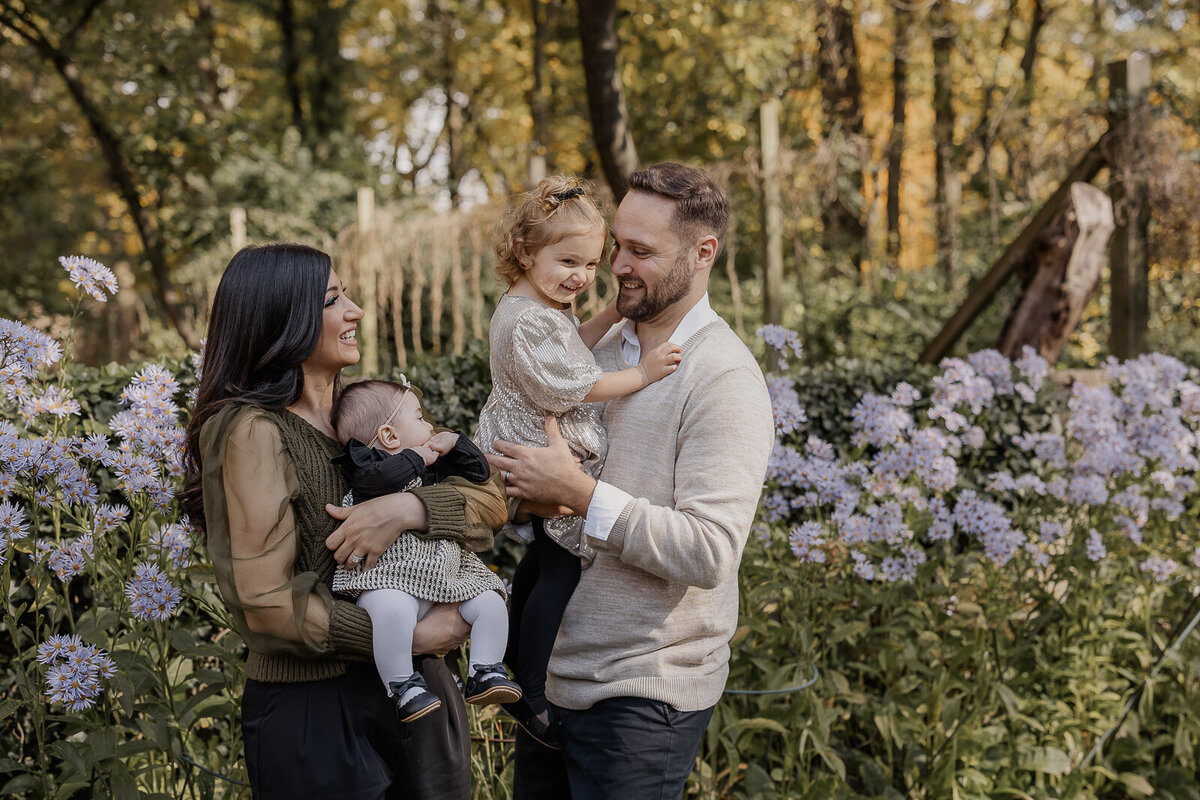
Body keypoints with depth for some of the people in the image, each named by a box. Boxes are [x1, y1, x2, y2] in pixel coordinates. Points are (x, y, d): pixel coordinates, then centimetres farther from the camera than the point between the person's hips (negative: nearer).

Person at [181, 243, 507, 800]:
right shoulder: (253, 431, -13)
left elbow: (491, 499, 0)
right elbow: (268, 604, -19)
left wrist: (406, 507, -20)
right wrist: (411, 636, -15)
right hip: (313, 711, -6)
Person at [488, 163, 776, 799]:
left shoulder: (724, 379, -15)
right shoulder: (599, 346, 9)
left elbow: (709, 553, -24)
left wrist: (578, 493, -23)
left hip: (645, 692, -7)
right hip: (554, 672, 7)